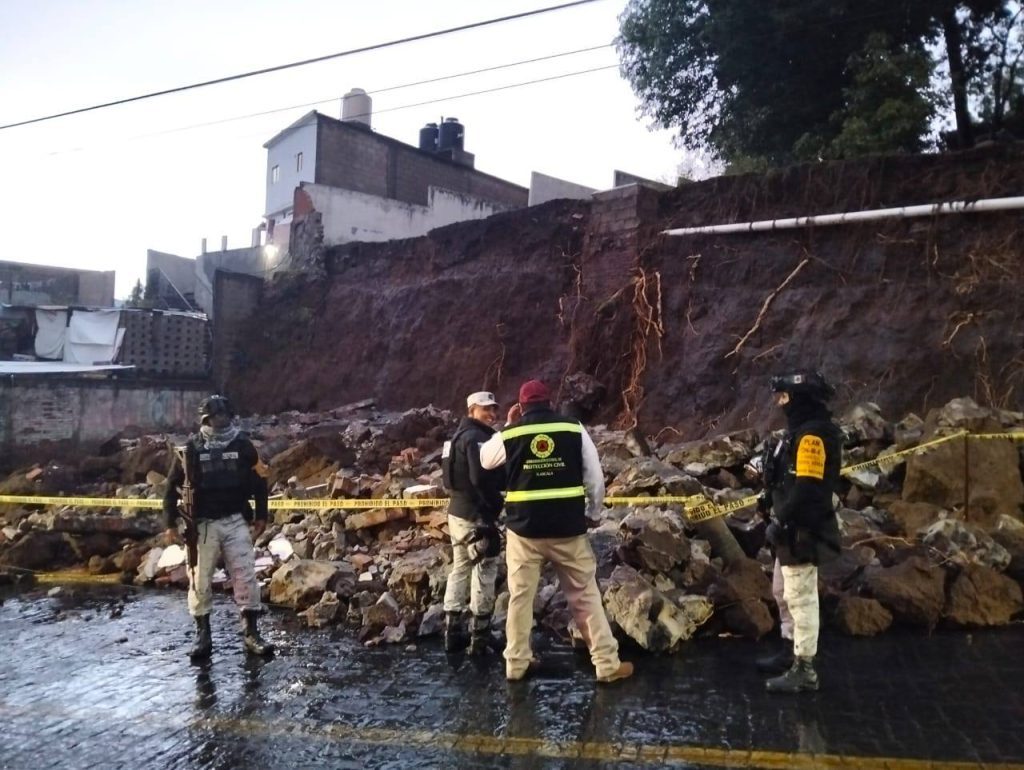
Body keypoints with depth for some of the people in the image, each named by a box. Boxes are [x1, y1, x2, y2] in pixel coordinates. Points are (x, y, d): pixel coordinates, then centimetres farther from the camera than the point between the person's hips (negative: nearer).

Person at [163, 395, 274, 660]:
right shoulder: (190, 449, -3)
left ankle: (251, 633, 6)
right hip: (202, 524, -1)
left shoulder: (243, 445, 1)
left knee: (246, 576, -2)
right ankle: (202, 634, 17)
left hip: (236, 521, 1)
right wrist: (171, 522, 2)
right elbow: (173, 486, 3)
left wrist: (261, 515, 10)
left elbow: (259, 481, 11)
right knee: (200, 580, 5)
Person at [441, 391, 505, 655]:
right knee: (484, 573, -2)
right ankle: (480, 637, 4)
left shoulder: (458, 436, 16)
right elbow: (482, 477, -27)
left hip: (457, 512, 10)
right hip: (476, 515, -10)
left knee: (460, 569, 16)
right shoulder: (477, 437, -17)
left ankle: (453, 633, 21)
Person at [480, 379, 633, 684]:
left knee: (520, 596, 13)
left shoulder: (509, 434, -2)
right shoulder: (575, 430, -2)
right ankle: (608, 664, 12)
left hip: (524, 529, 0)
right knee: (586, 596, 9)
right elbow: (595, 479, 1)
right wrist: (592, 508, 17)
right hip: (568, 529, 0)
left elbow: (485, 459, 19)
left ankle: (516, 663, 20)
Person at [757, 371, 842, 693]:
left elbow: (808, 487, -26)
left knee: (801, 598, -2)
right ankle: (790, 653, 35)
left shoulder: (812, 435, -20)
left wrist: (782, 522, -24)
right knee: (784, 593, 21)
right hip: (793, 528, 11)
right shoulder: (801, 430, 13)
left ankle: (804, 669, 7)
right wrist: (772, 500, 15)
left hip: (801, 531, -11)